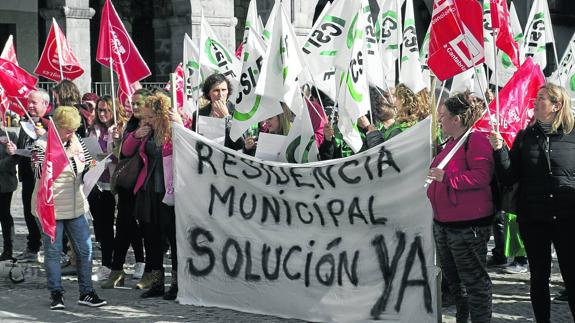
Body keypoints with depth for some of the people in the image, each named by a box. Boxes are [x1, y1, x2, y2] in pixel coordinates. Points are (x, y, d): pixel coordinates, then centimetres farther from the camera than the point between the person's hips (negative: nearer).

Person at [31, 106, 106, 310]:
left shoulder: (76, 141, 8)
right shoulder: (42, 145, -10)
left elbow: (87, 166, 19)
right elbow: (40, 171, -25)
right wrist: (65, 154, -28)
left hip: (76, 207, 6)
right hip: (50, 207, -6)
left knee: (85, 249, 5)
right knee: (53, 251, 3)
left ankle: (86, 292, 14)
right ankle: (56, 294, 12)